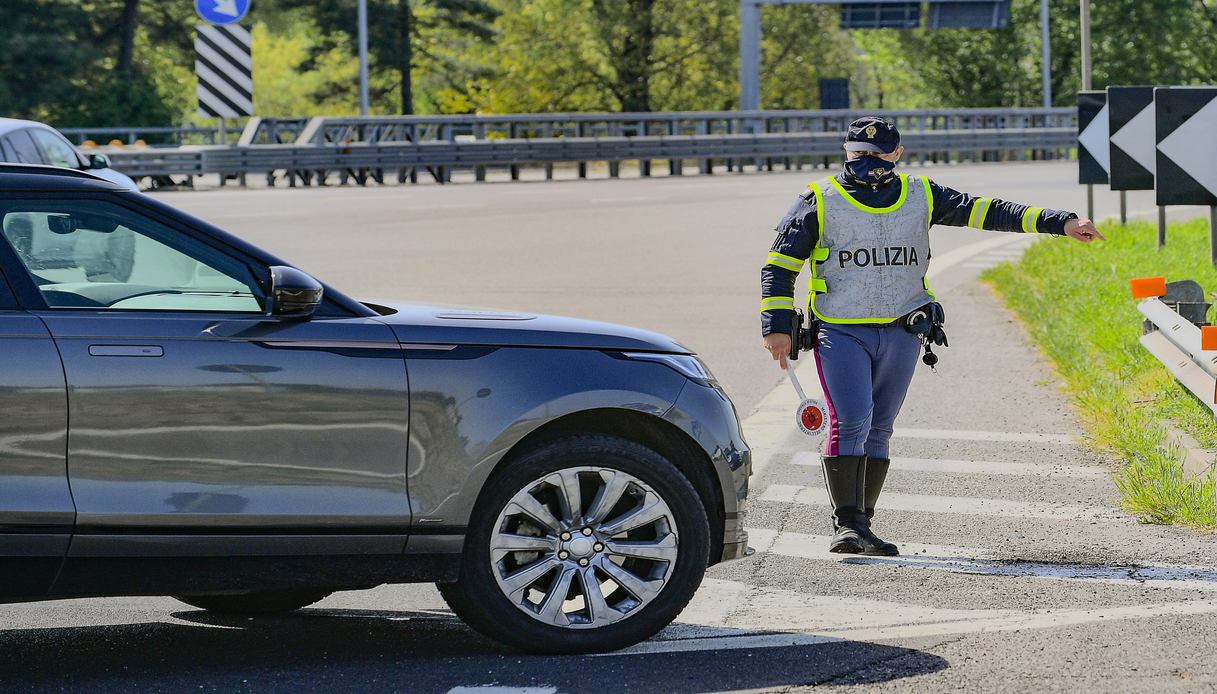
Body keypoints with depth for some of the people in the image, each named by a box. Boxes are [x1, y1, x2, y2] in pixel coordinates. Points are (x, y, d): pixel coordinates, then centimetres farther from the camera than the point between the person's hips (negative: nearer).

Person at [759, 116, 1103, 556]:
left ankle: (861, 526, 12)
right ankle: (846, 523, -12)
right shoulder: (820, 202, 1)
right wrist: (777, 326, -5)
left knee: (878, 429, 6)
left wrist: (1060, 223, -2)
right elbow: (780, 264, 4)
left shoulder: (920, 197, 9)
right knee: (850, 422, -16)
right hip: (840, 334, -3)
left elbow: (981, 211, 5)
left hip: (901, 334, 3)